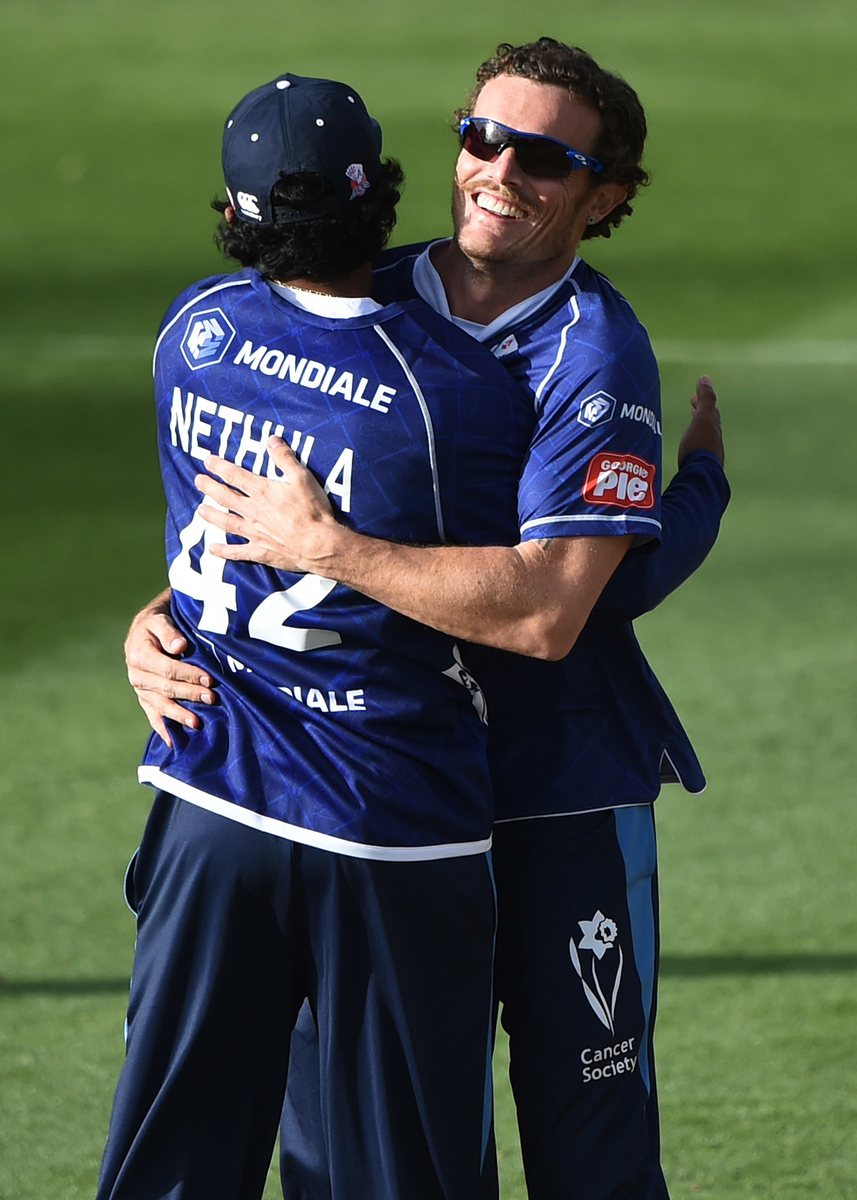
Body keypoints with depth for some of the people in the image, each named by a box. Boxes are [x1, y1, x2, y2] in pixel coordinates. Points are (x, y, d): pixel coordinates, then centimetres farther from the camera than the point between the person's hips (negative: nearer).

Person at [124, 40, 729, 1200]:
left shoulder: (596, 357, -12)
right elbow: (246, 519, 13)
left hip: (562, 799, -5)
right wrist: (158, 622, -7)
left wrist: (324, 546, -24)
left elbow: (551, 605, -24)